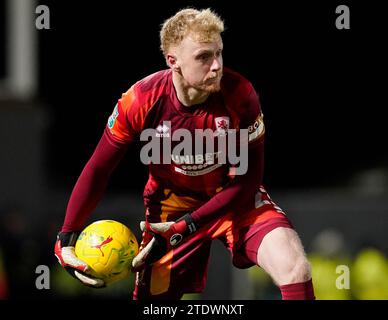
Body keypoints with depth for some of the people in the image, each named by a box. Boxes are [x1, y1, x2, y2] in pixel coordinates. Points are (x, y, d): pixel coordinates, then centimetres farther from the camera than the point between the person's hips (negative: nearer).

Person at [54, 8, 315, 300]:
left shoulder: (239, 95, -23)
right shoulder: (141, 101, -21)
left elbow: (246, 179, -16)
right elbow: (98, 169, -7)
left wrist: (187, 226, -25)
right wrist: (66, 238, -15)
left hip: (236, 200, -1)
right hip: (172, 204, 1)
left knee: (294, 266, -27)